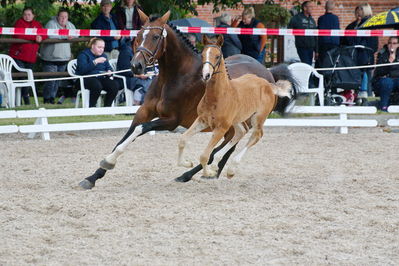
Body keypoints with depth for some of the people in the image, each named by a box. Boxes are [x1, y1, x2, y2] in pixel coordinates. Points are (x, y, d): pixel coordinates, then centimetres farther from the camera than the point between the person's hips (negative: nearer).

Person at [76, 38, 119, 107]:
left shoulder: (103, 55, 21)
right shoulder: (84, 55, -1)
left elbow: (108, 67, 24)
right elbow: (82, 69, -16)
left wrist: (109, 71, -1)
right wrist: (95, 62, -22)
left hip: (102, 78, 6)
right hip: (87, 79, -6)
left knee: (115, 85, -23)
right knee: (97, 86, -39)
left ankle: (107, 107, -13)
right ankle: (91, 107, -24)